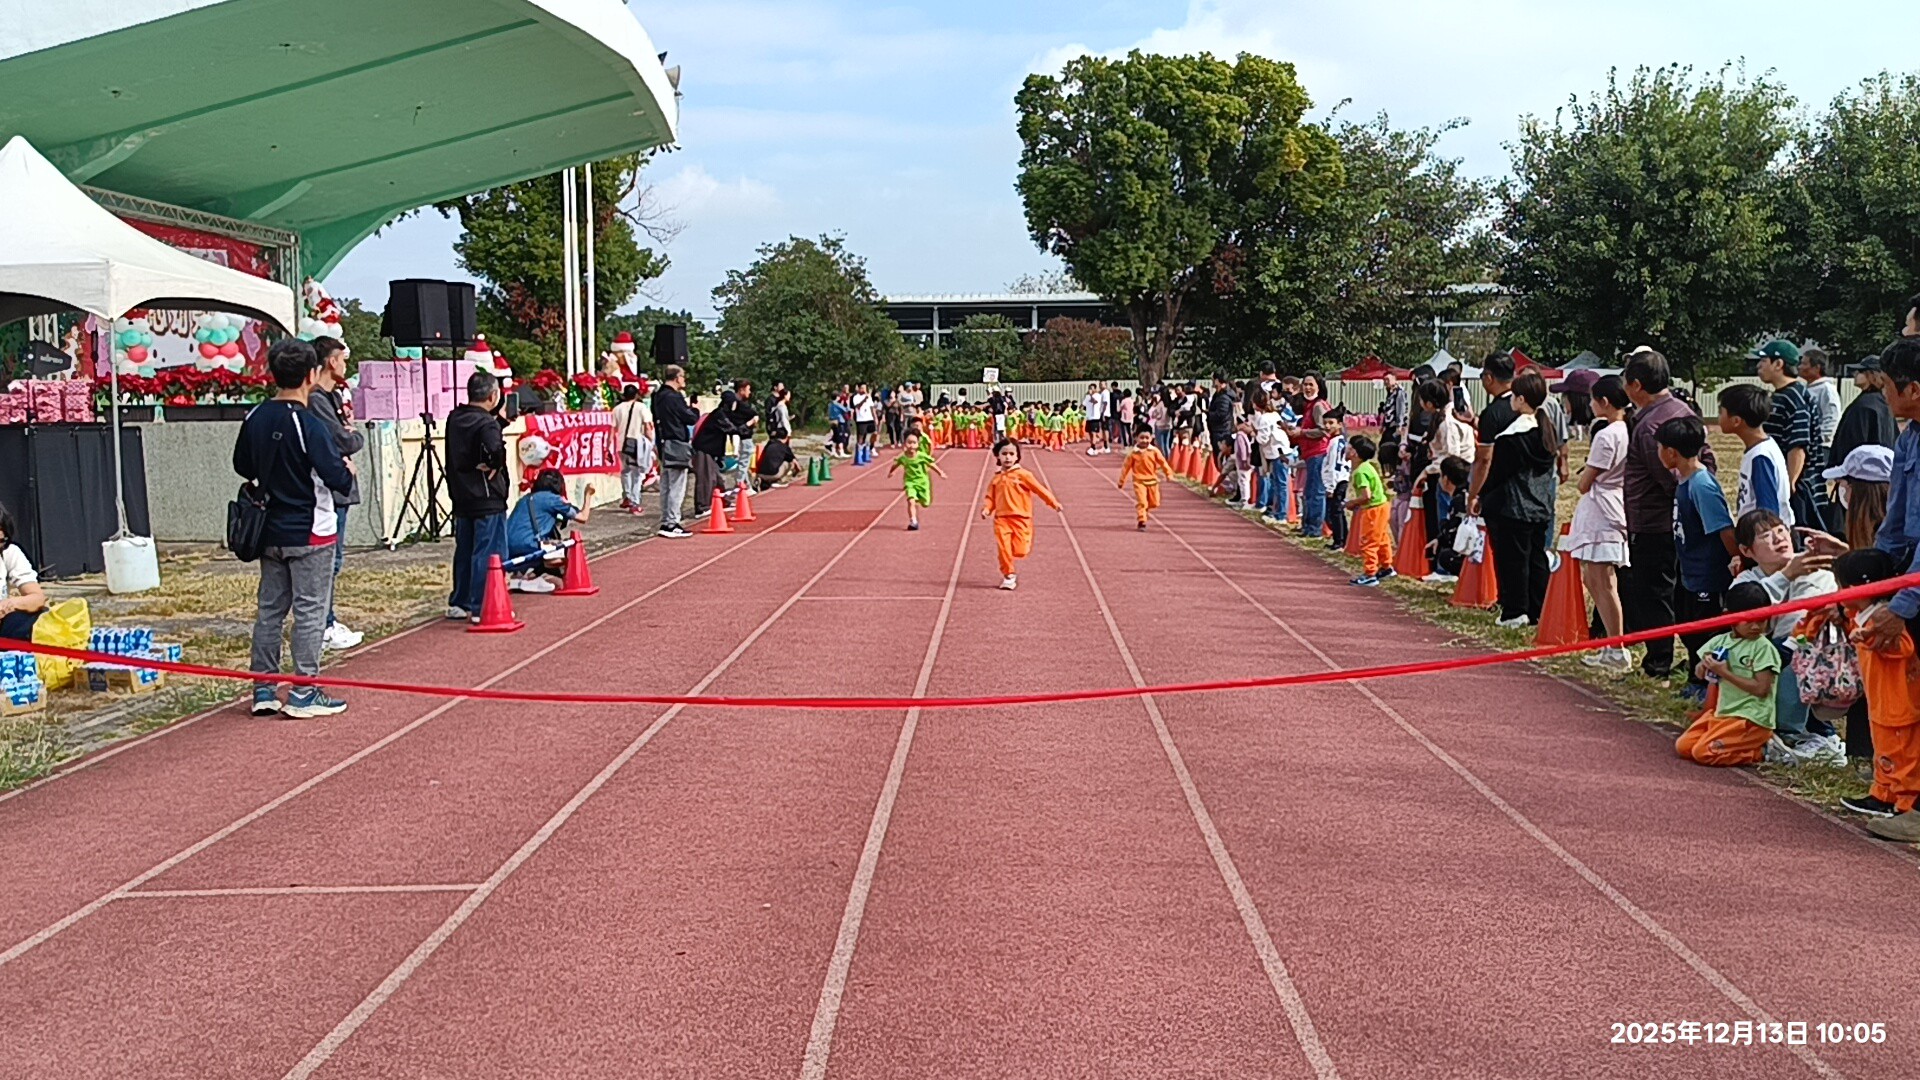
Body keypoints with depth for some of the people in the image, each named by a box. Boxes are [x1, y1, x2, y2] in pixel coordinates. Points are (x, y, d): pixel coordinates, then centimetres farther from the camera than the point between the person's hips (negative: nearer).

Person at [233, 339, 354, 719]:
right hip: (309, 533, -7)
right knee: (310, 610, 1)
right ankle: (304, 693, 3)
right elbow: (338, 479, -21)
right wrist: (347, 472, 0)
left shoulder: (255, 418, 3)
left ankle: (263, 689, 17)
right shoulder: (308, 424, -19)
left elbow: (242, 466, 14)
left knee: (269, 608, 13)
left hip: (270, 531, 7)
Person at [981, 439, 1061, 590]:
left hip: (1021, 519, -2)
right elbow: (991, 496, 11)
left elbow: (1039, 488, -2)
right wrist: (987, 508, -7)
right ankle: (1008, 575, 10)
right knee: (1003, 549, -6)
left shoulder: (1023, 475, -3)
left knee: (1020, 551, -5)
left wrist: (1053, 502, -4)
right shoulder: (997, 478, 9)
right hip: (1002, 519, 2)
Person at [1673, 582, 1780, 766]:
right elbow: (1699, 674, 14)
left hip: (1751, 719, -7)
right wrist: (1705, 665, -11)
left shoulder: (1763, 647, -11)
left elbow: (1761, 689, -18)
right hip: (1722, 712, 7)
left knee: (1703, 752, -20)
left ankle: (1759, 752, -2)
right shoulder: (1721, 642, 6)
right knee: (1683, 746, -2)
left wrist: (1725, 672, -18)